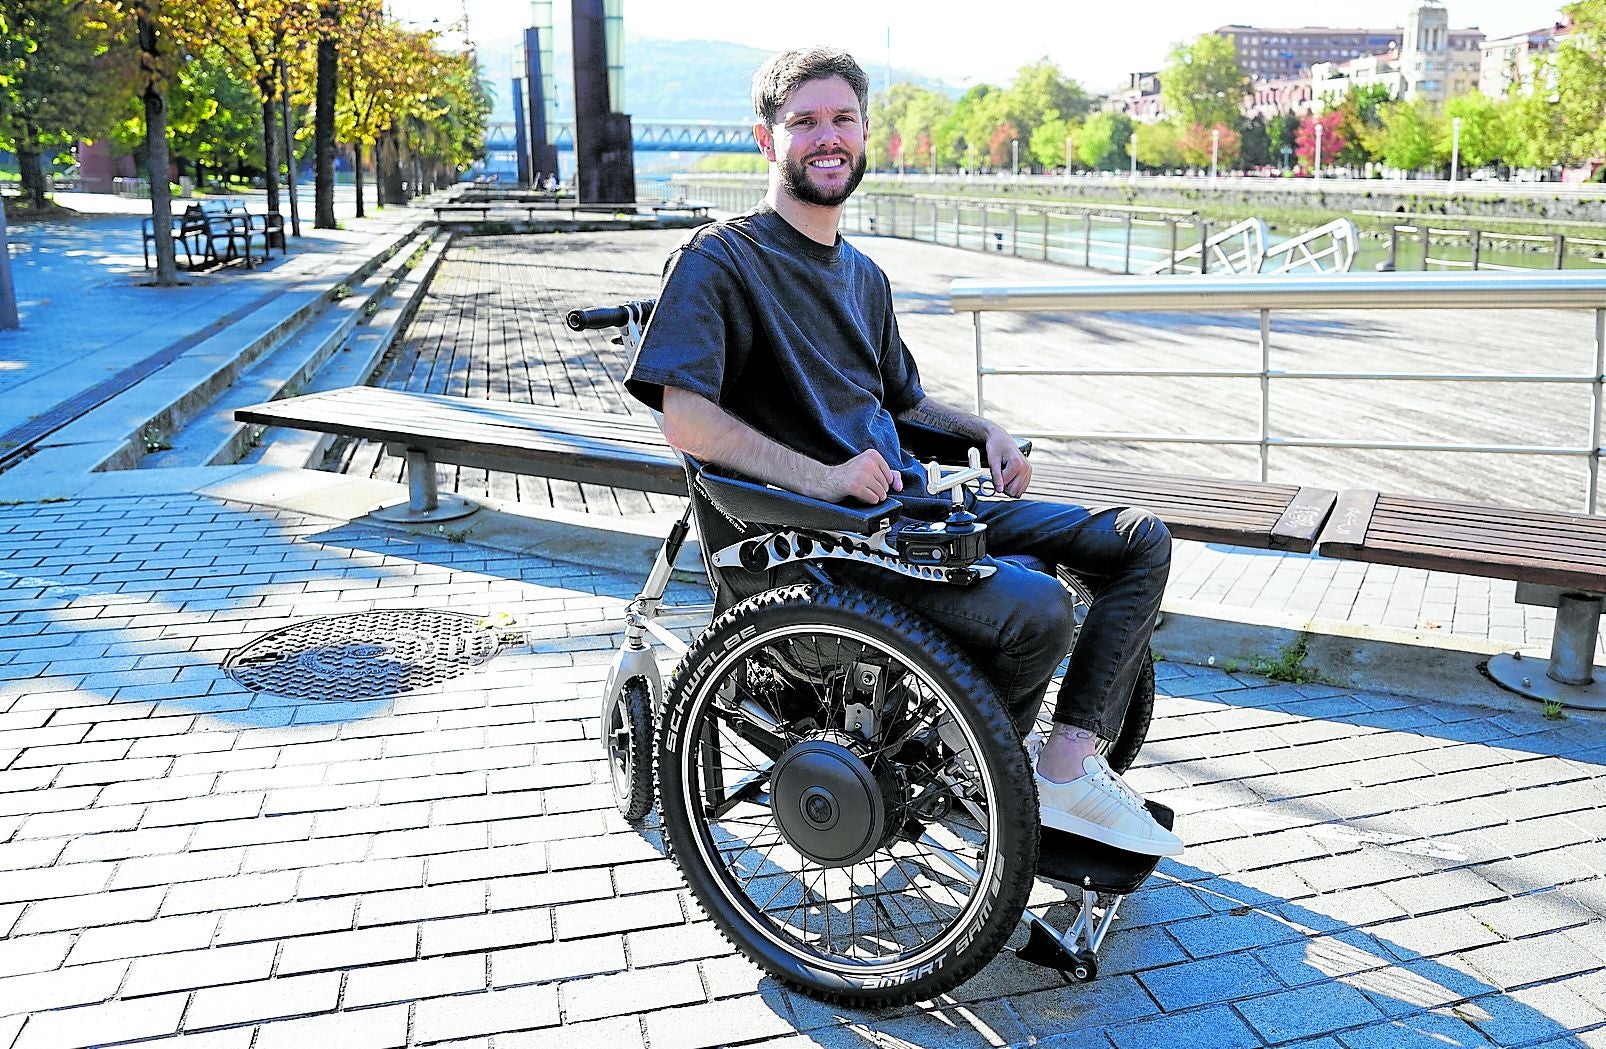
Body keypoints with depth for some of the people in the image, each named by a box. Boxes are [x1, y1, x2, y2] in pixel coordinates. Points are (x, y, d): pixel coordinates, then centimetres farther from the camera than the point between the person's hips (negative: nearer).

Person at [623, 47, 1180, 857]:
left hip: (911, 503, 9)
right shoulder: (718, 259, -5)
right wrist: (819, 478, -25)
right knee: (1032, 607, -28)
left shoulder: (862, 274, 22)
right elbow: (686, 420, -18)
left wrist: (985, 432, 14)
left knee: (1141, 540, 0)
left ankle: (1068, 767, -6)